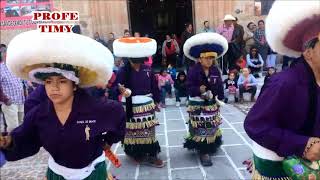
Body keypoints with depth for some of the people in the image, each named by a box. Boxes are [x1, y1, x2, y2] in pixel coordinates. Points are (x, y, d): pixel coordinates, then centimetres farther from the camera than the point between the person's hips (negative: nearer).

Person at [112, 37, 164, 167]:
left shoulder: (147, 69, 1)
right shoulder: (123, 71, -10)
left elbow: (154, 86, 9)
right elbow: (116, 86, -18)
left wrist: (156, 101, 12)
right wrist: (121, 90, -40)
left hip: (147, 106, 3)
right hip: (131, 107, -3)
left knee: (149, 130, 8)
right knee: (133, 131, 5)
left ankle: (151, 155, 19)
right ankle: (135, 153, 25)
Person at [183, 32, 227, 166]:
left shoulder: (216, 71, 0)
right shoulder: (193, 71, -14)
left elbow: (220, 86, 5)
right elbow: (189, 88, -17)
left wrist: (219, 99, 1)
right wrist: (199, 90, -34)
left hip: (211, 104, 5)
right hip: (197, 105, -5)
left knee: (211, 126, 16)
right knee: (201, 128, -2)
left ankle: (210, 146, 35)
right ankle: (204, 152, 8)